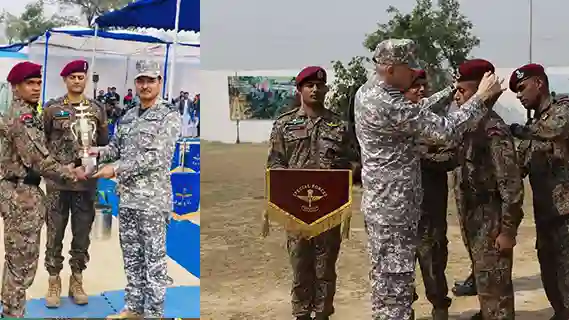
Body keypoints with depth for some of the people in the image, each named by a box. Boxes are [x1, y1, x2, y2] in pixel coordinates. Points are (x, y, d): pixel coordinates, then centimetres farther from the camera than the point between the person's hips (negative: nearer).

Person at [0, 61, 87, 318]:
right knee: (23, 260, -2)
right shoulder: (23, 117, -18)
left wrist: (62, 167, 6)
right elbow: (38, 160, -20)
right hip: (22, 194, -10)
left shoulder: (23, 113, 14)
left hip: (22, 191, 10)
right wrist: (70, 174, -10)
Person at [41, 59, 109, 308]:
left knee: (82, 233, 9)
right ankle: (54, 282, 14)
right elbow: (41, 140, 5)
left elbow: (104, 143, 11)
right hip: (57, 181, -2)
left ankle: (77, 281, 21)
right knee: (55, 233, 4)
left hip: (87, 182, 2)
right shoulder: (52, 108, 0)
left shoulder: (97, 110, 5)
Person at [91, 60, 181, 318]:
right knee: (131, 256, 14)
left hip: (153, 199, -7)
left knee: (154, 259, 0)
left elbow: (155, 157, -16)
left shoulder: (169, 117, -7)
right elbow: (117, 147, 19)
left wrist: (116, 168, -17)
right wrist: (98, 152, -3)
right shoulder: (127, 117, 13)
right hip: (127, 197, 7)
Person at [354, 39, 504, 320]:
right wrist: (480, 97, -15)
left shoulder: (367, 91, 7)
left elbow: (415, 112, 19)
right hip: (395, 206, -10)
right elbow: (443, 130, -24)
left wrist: (452, 91, 14)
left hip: (380, 202, 10)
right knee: (396, 280, -2)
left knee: (384, 276, 19)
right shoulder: (386, 105, -24)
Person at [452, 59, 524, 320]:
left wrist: (508, 230, -20)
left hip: (490, 223, -9)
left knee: (494, 287, -3)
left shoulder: (494, 130, -18)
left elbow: (511, 184, -20)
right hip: (474, 221, 9)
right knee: (483, 282, 21)